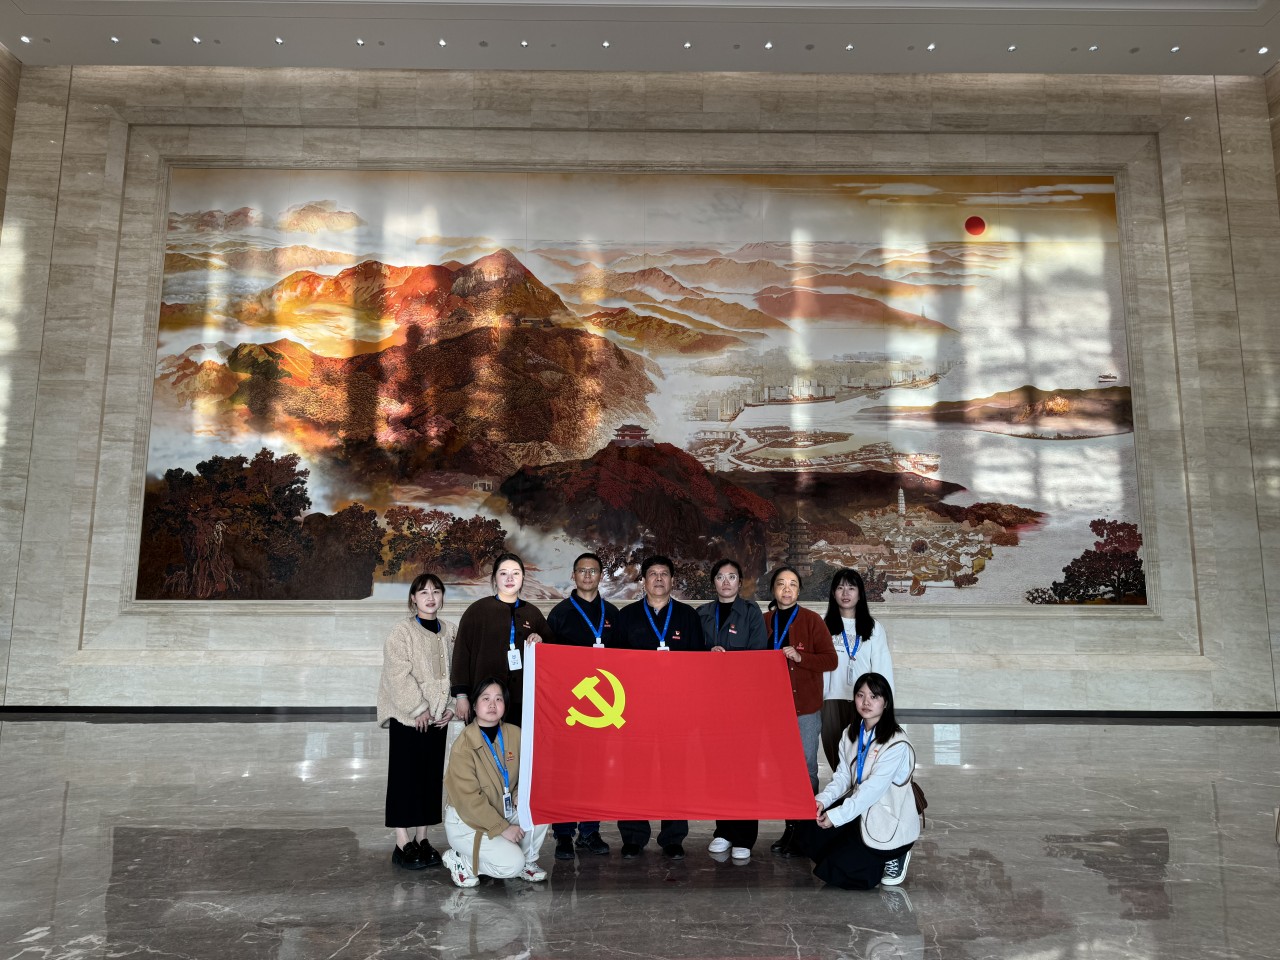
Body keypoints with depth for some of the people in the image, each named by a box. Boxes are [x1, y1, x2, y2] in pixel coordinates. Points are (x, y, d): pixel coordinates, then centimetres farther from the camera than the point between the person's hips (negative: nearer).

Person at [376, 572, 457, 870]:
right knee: (404, 778, -1)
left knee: (432, 777, 9)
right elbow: (398, 675, -14)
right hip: (408, 717, -5)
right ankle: (403, 844, 6)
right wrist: (418, 709, -16)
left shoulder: (451, 632, 7)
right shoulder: (402, 632, -8)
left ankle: (422, 839, 20)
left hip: (437, 718, 5)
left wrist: (451, 706, -1)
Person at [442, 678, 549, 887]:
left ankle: (527, 861, 4)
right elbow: (469, 799, -20)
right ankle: (459, 859, 3)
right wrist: (502, 828, -20)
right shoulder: (464, 745, -20)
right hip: (467, 822, -6)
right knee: (511, 864, -22)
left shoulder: (514, 734, -4)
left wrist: (521, 797, -18)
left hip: (504, 813, 6)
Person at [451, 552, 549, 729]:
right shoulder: (478, 610, 2)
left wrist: (541, 641, -1)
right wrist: (461, 695, -4)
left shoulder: (532, 613, 12)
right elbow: (461, 654, 0)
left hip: (522, 699, 3)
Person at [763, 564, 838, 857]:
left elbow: (830, 660, -6)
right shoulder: (764, 622, 9)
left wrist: (800, 657, -17)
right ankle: (790, 827, 17)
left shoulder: (812, 620, -1)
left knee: (806, 768, 1)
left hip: (806, 706, -3)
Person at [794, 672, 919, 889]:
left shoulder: (896, 743, -22)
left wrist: (837, 816, -25)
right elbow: (842, 776, 1)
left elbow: (873, 788, -25)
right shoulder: (851, 734, 3)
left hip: (888, 824, -7)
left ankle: (893, 856, 9)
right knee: (806, 837, -1)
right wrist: (823, 800, -18)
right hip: (858, 809, 7)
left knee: (833, 872, -9)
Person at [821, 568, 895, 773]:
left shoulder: (873, 628, 5)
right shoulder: (825, 626, 6)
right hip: (833, 700, 1)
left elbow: (882, 667, 3)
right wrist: (818, 699, -1)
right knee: (835, 755, 5)